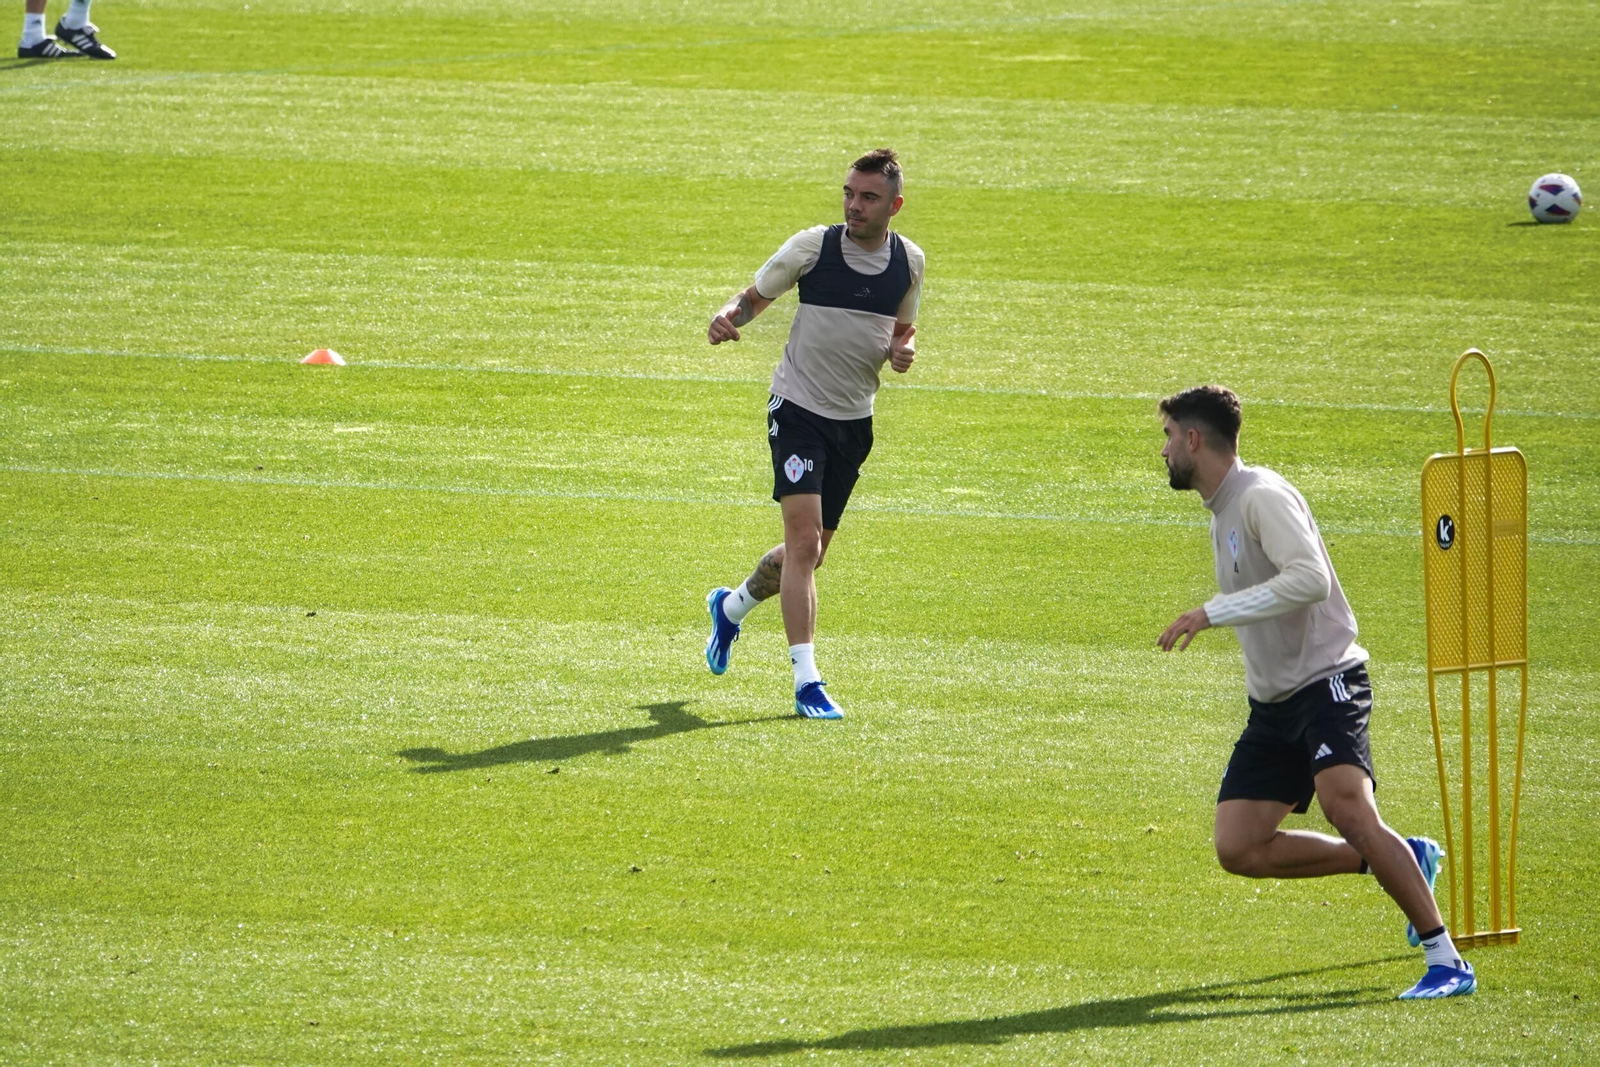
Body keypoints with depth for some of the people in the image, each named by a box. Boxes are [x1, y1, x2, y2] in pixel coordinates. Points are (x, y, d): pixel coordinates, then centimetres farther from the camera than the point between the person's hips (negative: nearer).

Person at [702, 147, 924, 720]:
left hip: (855, 422, 5)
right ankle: (807, 682, -17)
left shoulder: (908, 260, 1)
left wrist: (903, 351, -8)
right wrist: (728, 317, -23)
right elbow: (755, 296, -1)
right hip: (799, 409, -5)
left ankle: (732, 605, 45)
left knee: (811, 552, 15)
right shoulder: (813, 246, -11)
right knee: (804, 539, -18)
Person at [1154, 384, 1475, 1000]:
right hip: (1273, 705, 10)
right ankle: (1404, 861, 10)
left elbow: (1311, 578, -29)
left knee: (1347, 810, -29)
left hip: (1326, 681, -10)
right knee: (1239, 849, -2)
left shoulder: (1261, 496, -14)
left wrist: (1211, 614, -28)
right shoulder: (1224, 509, 17)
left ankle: (1445, 960, -25)